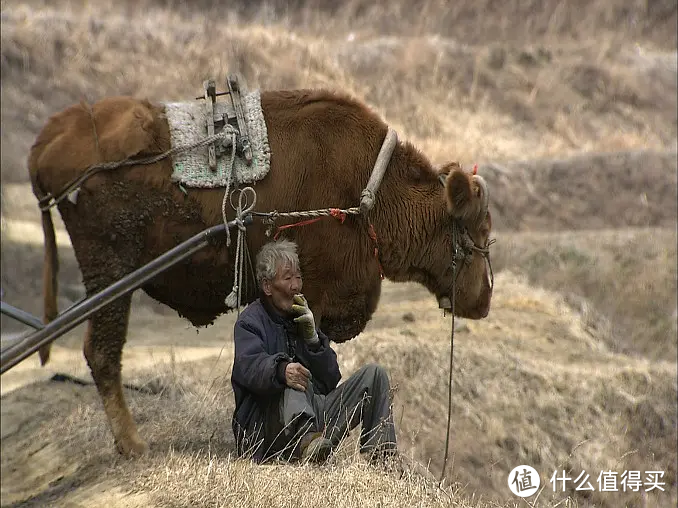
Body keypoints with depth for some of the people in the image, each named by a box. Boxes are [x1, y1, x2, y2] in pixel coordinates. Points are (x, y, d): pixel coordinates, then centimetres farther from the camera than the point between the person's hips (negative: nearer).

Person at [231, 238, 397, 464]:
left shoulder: (301, 319, 23)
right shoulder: (250, 322, 1)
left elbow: (331, 380, 14)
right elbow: (248, 365, -23)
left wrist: (313, 337, -2)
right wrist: (281, 370, -46)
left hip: (315, 415, 7)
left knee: (373, 374, 0)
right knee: (295, 376, -35)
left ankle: (382, 458, -18)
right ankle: (305, 439, -66)